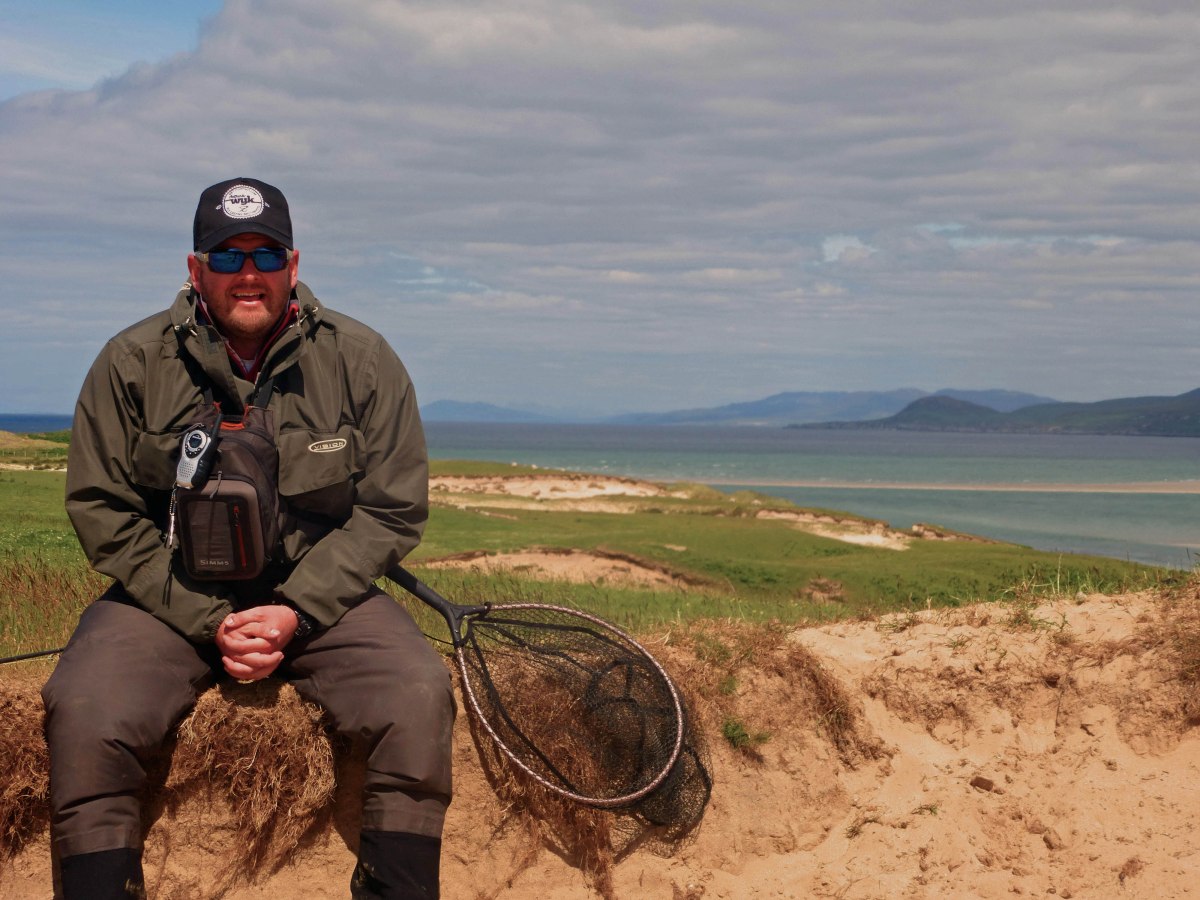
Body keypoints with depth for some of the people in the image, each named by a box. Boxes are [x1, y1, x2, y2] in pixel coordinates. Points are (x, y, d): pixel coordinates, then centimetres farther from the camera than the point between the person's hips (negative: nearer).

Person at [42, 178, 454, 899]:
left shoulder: (362, 360, -1)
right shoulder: (132, 364, -2)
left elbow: (393, 509, 1)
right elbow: (102, 513, -1)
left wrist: (296, 612, -12)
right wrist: (208, 620, -12)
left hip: (320, 592, 1)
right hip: (171, 596, 0)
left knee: (419, 694, -26)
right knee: (83, 709, -29)